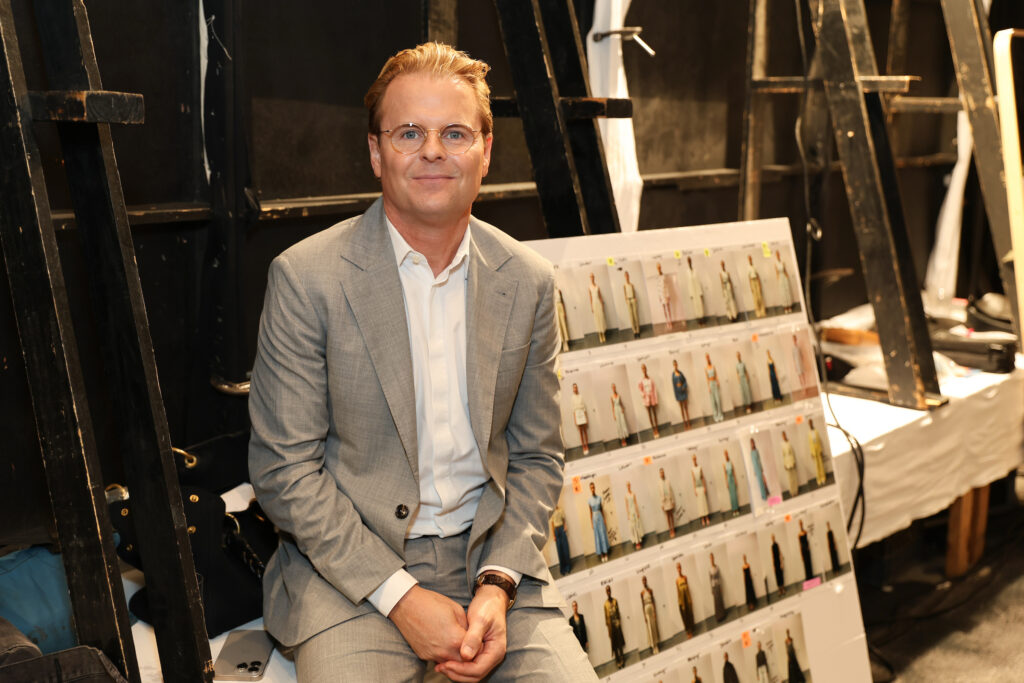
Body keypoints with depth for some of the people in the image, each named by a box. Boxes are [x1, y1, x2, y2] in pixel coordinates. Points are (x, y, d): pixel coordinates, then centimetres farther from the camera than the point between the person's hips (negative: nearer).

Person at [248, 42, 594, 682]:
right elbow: (284, 468, -7)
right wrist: (399, 596, -14)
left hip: (492, 557, 3)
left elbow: (537, 458, 8)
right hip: (349, 566, -2)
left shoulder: (529, 281, 2)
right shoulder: (305, 277, -8)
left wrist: (497, 585, -7)